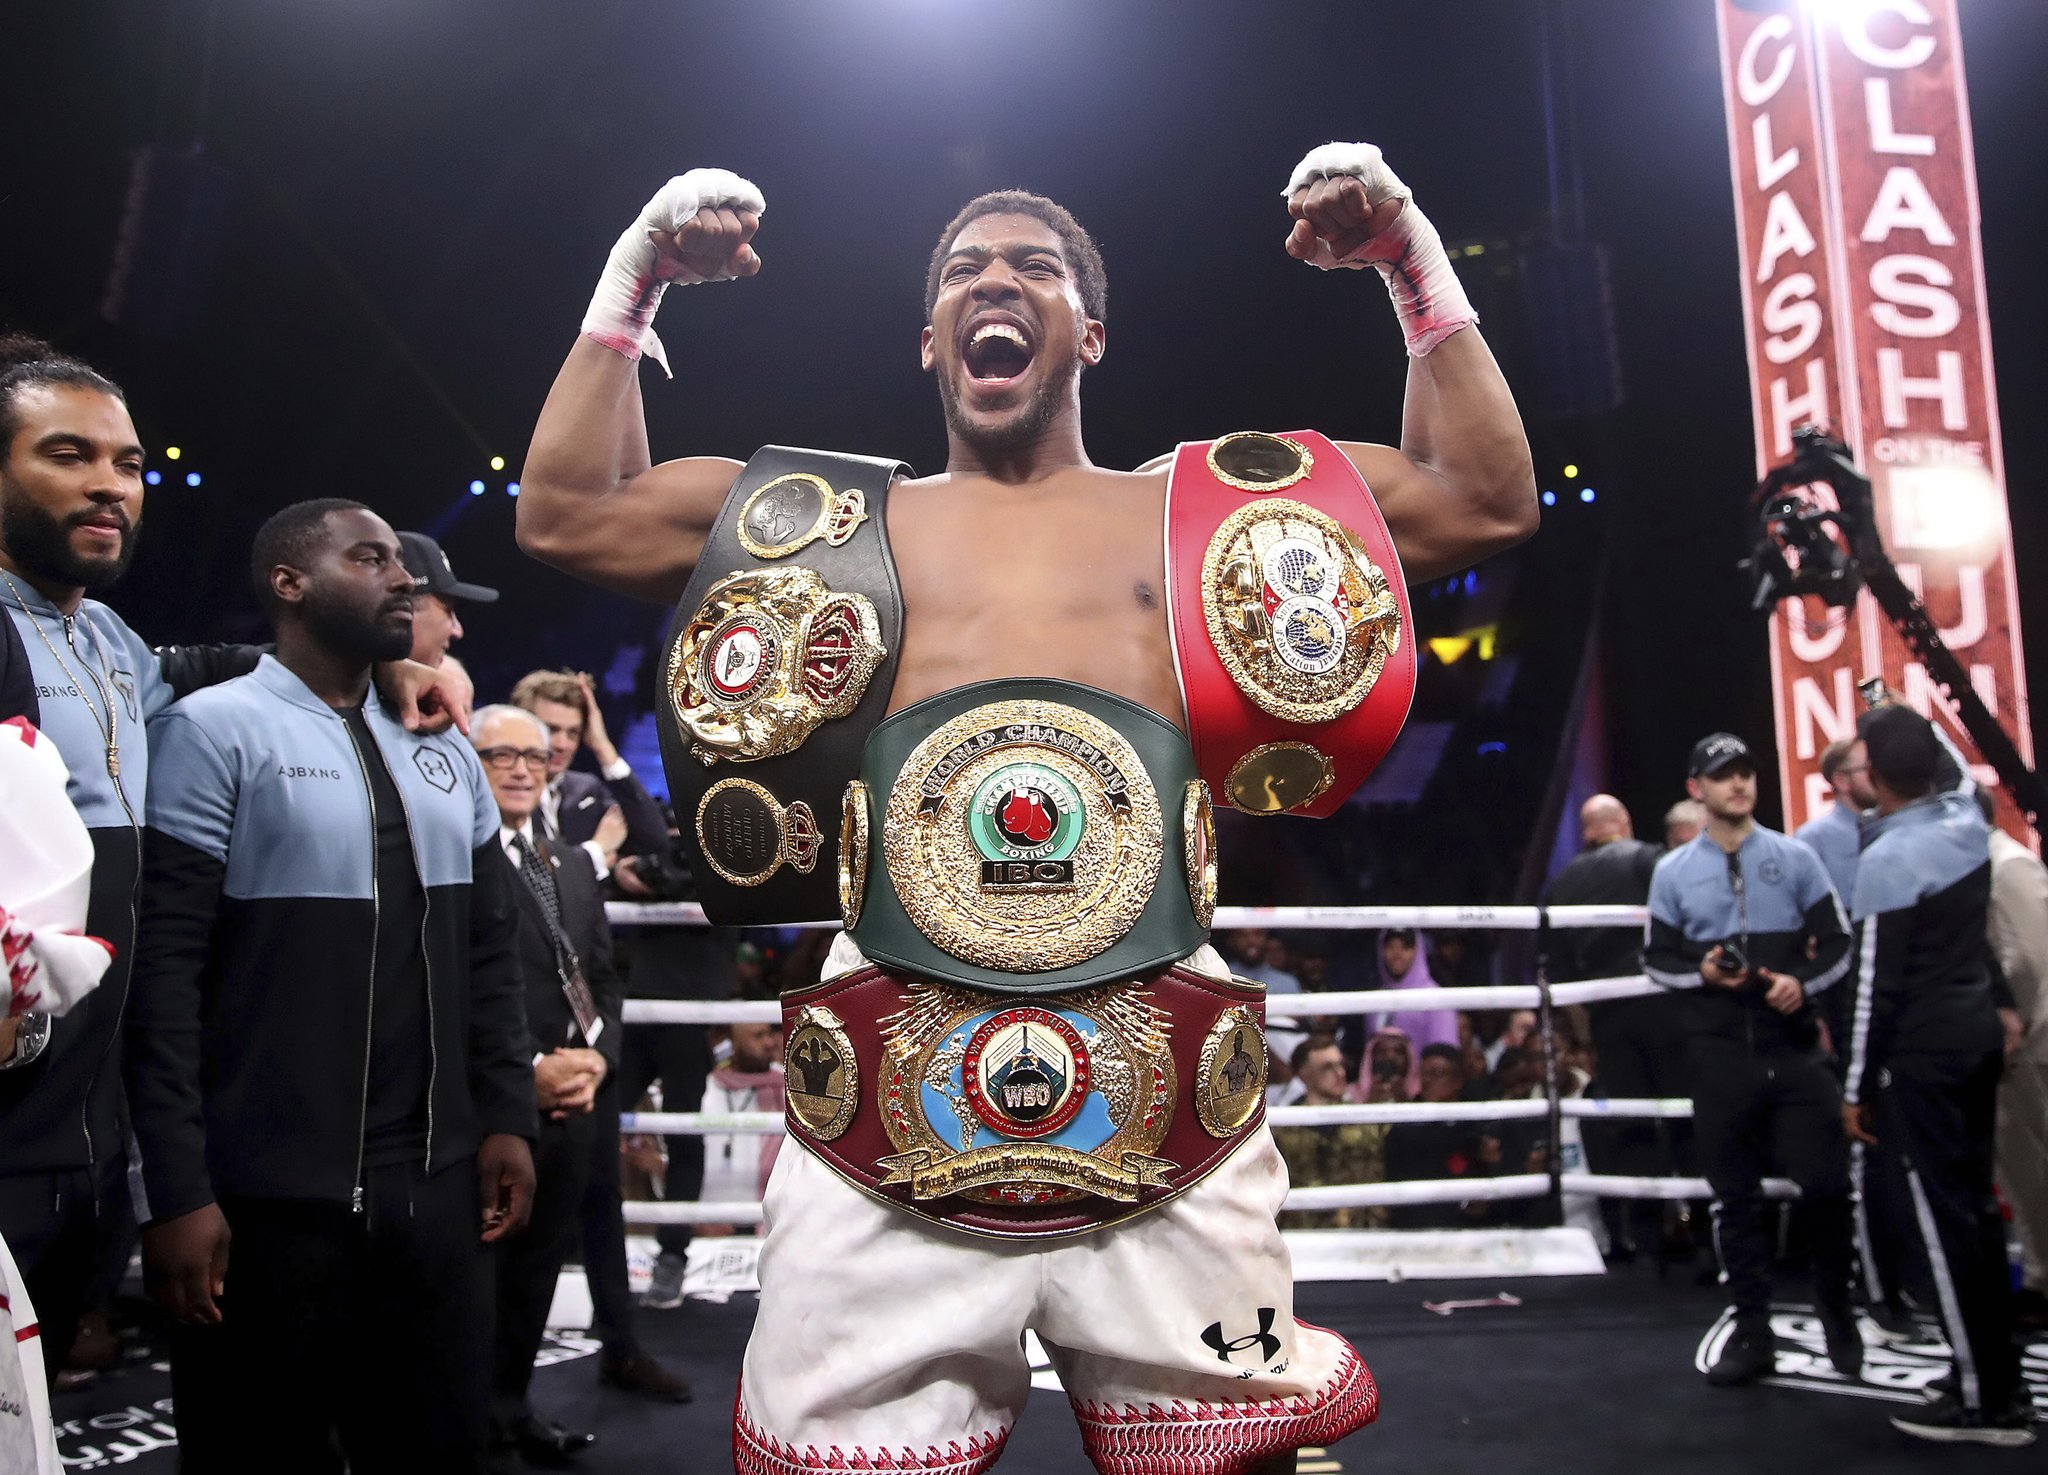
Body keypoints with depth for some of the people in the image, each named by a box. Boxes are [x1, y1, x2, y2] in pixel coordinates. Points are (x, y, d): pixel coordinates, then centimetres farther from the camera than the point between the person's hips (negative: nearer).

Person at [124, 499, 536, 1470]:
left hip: (437, 1189, 6)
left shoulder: (442, 753, 12)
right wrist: (173, 1191, -16)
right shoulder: (216, 731, -7)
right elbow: (161, 972, -13)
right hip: (269, 1200, -5)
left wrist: (507, 1118, 7)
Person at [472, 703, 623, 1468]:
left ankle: (510, 1404, 29)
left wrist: (597, 1059, 0)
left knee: (537, 1267, 15)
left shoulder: (573, 867, 17)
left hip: (570, 1103, 7)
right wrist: (528, 1068, -16)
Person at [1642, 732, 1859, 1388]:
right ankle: (1752, 1330, 18)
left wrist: (1803, 981, -15)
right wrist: (1700, 973, -11)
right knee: (1735, 1197, 7)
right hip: (1719, 1056, 1)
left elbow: (1838, 945, 4)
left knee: (1825, 1183, -2)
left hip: (1794, 1048, 0)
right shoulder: (1673, 871, 5)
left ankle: (1835, 1309, 23)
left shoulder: (1796, 858, 3)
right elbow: (1656, 959, 9)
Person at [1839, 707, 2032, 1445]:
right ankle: (2002, 1381, 25)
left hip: (1922, 1054, -8)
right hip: (1979, 1033, 8)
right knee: (1975, 1208, 16)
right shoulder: (1966, 819, 1)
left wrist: (1856, 1089, -8)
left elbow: (1876, 988, -16)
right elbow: (1954, 767, 29)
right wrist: (1907, 720, 38)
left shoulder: (1886, 859, -19)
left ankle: (1985, 1400, 7)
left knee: (1944, 1224, -1)